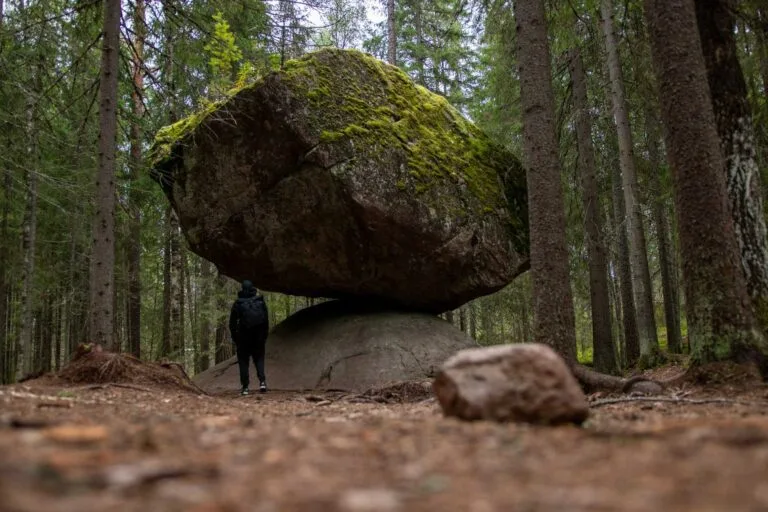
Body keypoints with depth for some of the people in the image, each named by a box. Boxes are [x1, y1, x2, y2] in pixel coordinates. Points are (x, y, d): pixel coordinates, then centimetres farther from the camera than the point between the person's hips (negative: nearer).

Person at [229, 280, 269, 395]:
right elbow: (266, 321, 4)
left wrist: (234, 338, 10)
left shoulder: (238, 303, -2)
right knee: (259, 359, 13)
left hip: (243, 336, -1)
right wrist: (264, 337, 11)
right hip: (259, 337, 2)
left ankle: (245, 387, 0)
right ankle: (262, 381, -7)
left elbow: (232, 323, 0)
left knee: (243, 361, 6)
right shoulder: (260, 301, 2)